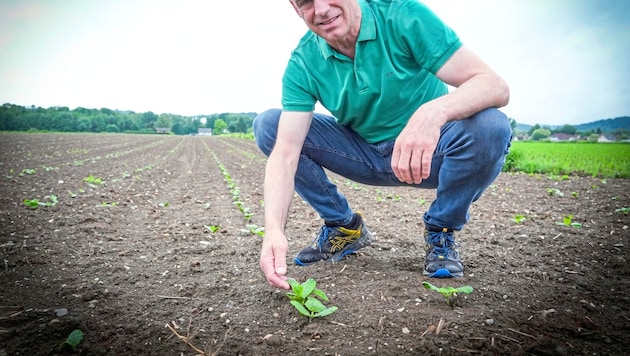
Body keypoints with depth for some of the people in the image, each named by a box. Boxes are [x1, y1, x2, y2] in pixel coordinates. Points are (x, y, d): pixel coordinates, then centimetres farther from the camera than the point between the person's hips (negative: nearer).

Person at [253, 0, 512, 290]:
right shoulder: (303, 64, -13)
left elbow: (496, 87, -26)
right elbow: (285, 153, -22)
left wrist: (435, 111, -48)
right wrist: (274, 229, -39)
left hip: (428, 152, -2)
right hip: (366, 155, 3)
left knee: (490, 127, -33)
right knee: (267, 124, -10)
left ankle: (441, 231, -4)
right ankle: (344, 226, 3)